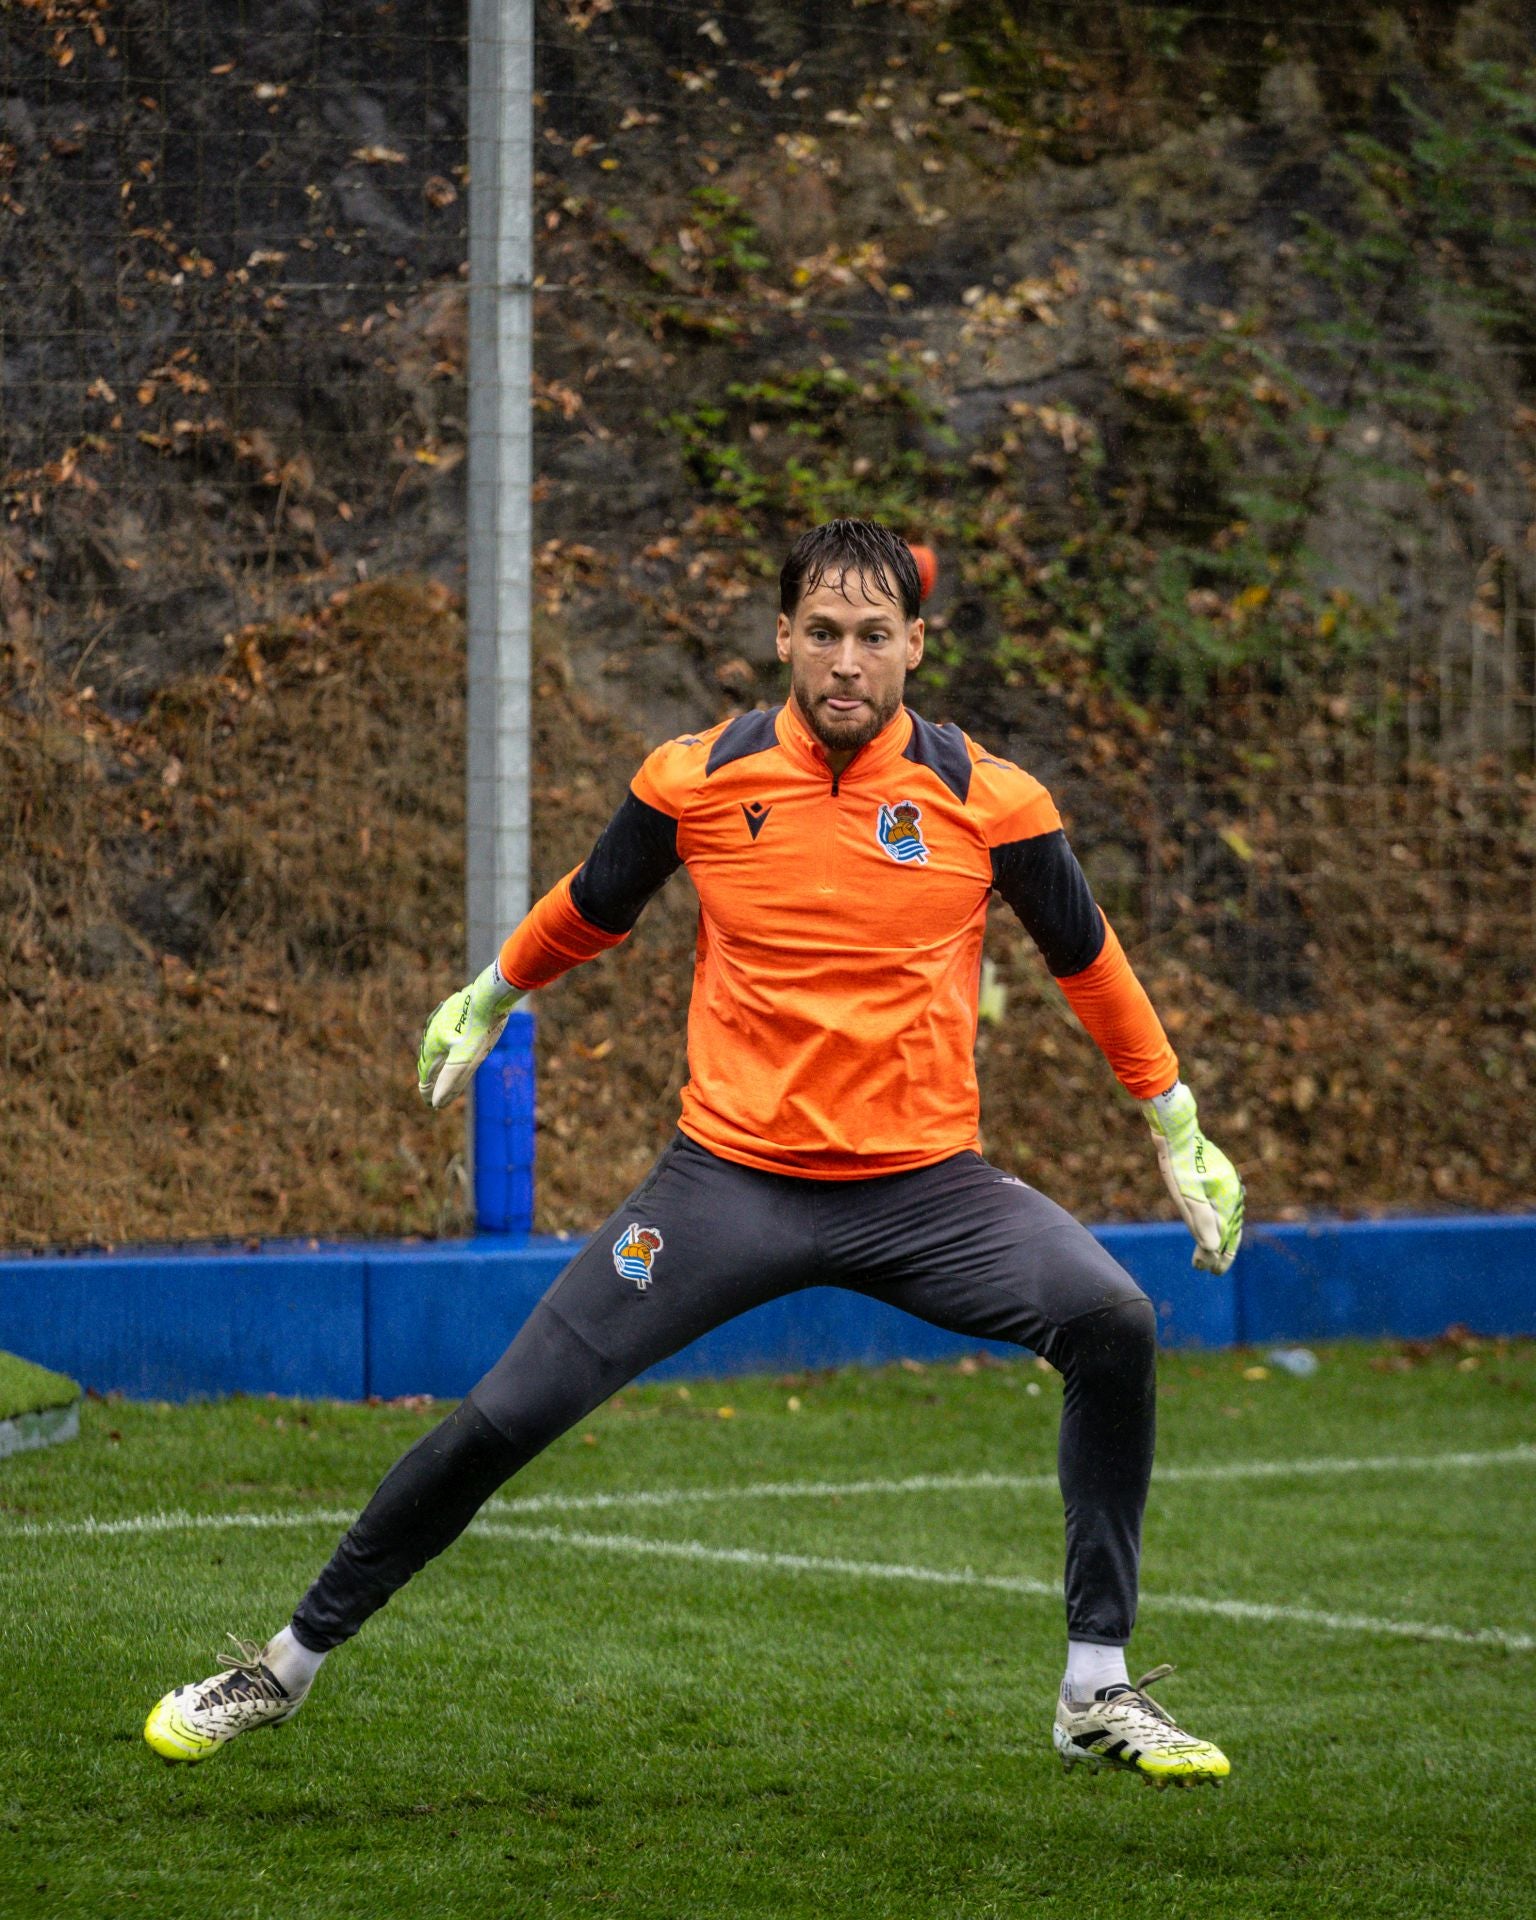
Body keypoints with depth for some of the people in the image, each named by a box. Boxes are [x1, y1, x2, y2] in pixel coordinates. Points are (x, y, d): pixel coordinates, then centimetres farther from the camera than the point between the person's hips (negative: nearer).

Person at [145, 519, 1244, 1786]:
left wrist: (1179, 1130, 16)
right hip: (731, 1178, 0)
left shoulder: (989, 799, -4)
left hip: (924, 1182, 0)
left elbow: (1088, 958, 11)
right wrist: (487, 1000, 32)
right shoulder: (698, 780, -3)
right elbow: (591, 909, 18)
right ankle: (292, 1663, 15)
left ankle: (1100, 1693, -11)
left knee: (1113, 1321, -24)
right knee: (510, 1414, -5)